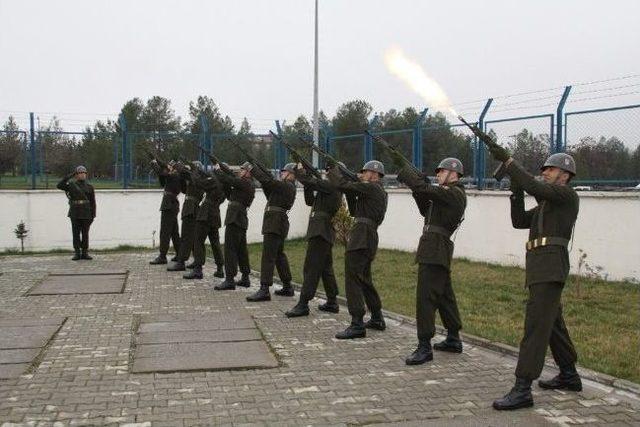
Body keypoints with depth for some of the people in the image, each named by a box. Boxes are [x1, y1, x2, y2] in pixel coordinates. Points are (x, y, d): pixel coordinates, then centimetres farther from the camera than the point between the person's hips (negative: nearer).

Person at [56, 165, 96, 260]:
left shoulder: (89, 187, 7)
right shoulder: (71, 185, 5)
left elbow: (93, 202, 6)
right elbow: (59, 186, -8)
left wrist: (93, 215, 0)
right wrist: (68, 177, -13)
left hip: (86, 214, 0)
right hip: (75, 214, 0)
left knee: (85, 233, 3)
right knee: (76, 233, 1)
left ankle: (85, 253, 9)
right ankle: (77, 253, 6)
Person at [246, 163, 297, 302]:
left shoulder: (286, 186, -12)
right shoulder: (288, 187, 18)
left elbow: (266, 180, -18)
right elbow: (270, 194, 21)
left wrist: (253, 168, -8)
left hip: (275, 223, -11)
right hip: (278, 224, 11)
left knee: (268, 256, -13)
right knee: (279, 254, 18)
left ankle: (264, 290, -16)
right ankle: (287, 287, 25)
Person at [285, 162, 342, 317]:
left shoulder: (332, 186, -11)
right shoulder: (331, 188, 18)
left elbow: (310, 181, -15)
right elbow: (310, 201, 21)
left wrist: (299, 170, 2)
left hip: (320, 232, -10)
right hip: (323, 233, 10)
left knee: (311, 268, -10)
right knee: (325, 268, 15)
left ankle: (303, 304, -9)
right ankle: (332, 302, 22)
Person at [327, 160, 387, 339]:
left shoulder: (371, 188, -9)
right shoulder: (379, 192, 21)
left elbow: (342, 184, -14)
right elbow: (355, 211, 25)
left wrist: (333, 169, 2)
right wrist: (351, 193, 13)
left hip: (362, 237, -10)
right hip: (368, 238, 10)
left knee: (352, 279, -11)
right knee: (364, 279, 20)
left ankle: (357, 325, -13)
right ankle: (377, 319, 27)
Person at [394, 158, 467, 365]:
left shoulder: (454, 193, -11)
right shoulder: (450, 195, 21)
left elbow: (423, 188, -21)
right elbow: (426, 210, 23)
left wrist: (402, 165, -13)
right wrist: (419, 192, 7)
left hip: (435, 251, -11)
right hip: (436, 252, 11)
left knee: (425, 297, -13)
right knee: (444, 295, 17)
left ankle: (424, 347, -13)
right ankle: (453, 340, 27)